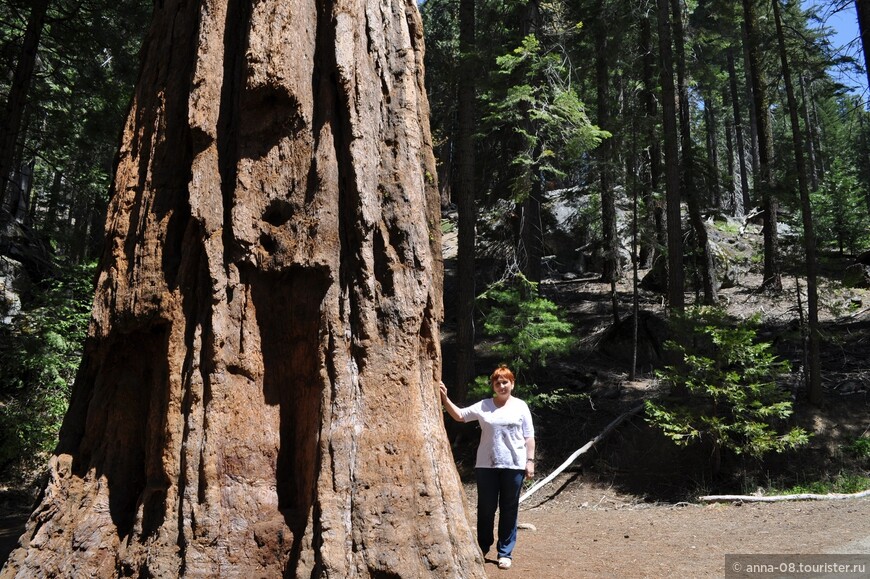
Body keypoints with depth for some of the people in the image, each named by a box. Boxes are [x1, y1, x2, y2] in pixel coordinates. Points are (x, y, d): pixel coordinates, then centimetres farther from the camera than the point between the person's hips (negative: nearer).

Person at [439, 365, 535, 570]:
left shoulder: (520, 406, 4)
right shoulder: (483, 406, 4)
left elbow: (529, 436, 4)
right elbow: (459, 415, -2)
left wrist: (530, 460, -2)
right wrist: (445, 400, -16)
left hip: (513, 465, -1)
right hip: (486, 465, 1)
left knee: (508, 509, 6)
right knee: (485, 507, 8)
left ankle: (505, 552, 16)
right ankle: (482, 547, 27)